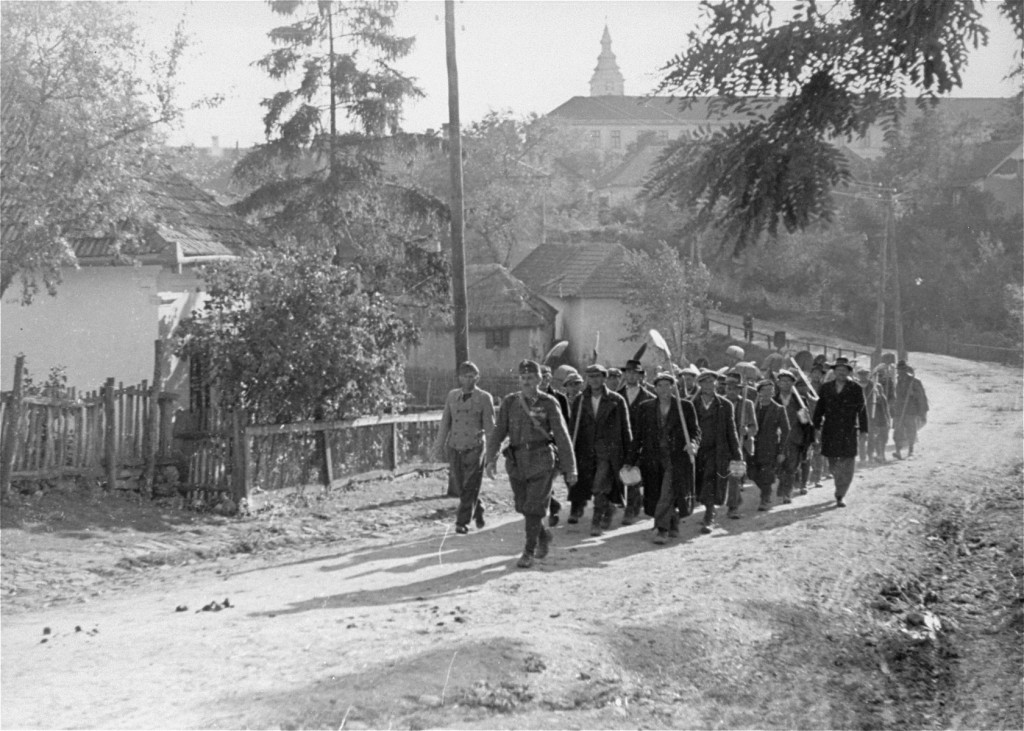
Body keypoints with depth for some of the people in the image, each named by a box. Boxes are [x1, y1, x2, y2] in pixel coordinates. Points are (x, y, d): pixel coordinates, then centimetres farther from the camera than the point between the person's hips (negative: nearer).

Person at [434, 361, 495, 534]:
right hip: (454, 448, 4)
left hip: (474, 448, -4)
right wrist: (440, 444, 9)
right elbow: (445, 422, 13)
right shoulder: (452, 395, 9)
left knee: (470, 487, -6)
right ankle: (478, 510, 31)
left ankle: (462, 522, 1)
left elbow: (489, 427, -2)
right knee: (459, 486, 9)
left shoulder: (484, 398, -2)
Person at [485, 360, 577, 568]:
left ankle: (529, 553, 3)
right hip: (517, 463, 4)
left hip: (542, 462, -4)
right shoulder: (509, 402, 2)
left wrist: (570, 469, -6)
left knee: (534, 507, -9)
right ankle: (544, 536, 40)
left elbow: (562, 437, -4)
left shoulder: (548, 403, -5)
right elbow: (498, 432, -2)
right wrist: (491, 459, -16)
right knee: (523, 506, 13)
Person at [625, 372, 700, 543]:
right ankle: (673, 526, 28)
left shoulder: (685, 407, 2)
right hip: (653, 458, 3)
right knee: (657, 495, 9)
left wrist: (693, 443, -18)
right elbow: (638, 436, 10)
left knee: (668, 494, -15)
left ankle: (663, 529, -13)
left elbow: (695, 431, 4)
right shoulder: (645, 408, 8)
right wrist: (631, 461, 8)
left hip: (676, 458, -3)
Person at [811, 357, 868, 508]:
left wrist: (863, 431, -2)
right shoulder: (826, 388, 7)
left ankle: (841, 495, -1)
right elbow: (819, 408, 11)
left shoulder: (856, 389, 0)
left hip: (848, 433, -2)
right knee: (833, 465, 9)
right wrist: (817, 427, 6)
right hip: (829, 432, 2)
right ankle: (840, 489, 28)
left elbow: (862, 411, 1)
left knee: (846, 466, -6)